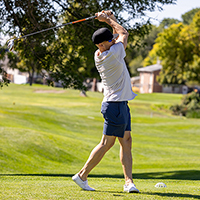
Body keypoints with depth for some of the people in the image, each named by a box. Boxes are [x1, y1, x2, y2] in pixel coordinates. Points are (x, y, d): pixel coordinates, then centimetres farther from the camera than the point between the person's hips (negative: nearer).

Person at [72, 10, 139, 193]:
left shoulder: (100, 56, 7)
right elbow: (124, 33, 0)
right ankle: (82, 175, 1)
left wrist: (111, 18, 9)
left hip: (121, 104, 9)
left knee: (126, 142, 5)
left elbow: (119, 35, 21)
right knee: (107, 143, -5)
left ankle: (129, 181, 2)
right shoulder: (113, 54, -18)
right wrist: (108, 20, 8)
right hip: (115, 104, -9)